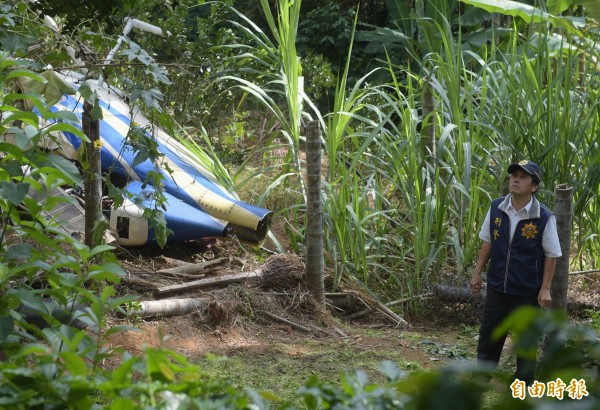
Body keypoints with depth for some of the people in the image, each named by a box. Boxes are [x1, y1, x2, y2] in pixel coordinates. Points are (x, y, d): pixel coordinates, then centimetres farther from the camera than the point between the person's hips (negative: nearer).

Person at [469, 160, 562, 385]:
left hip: (527, 292, -4)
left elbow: (551, 255, -9)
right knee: (488, 334, 15)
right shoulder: (496, 208, -4)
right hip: (497, 287, 4)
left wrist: (545, 289, -10)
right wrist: (477, 273, 8)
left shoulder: (544, 217, -15)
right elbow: (487, 242, 7)